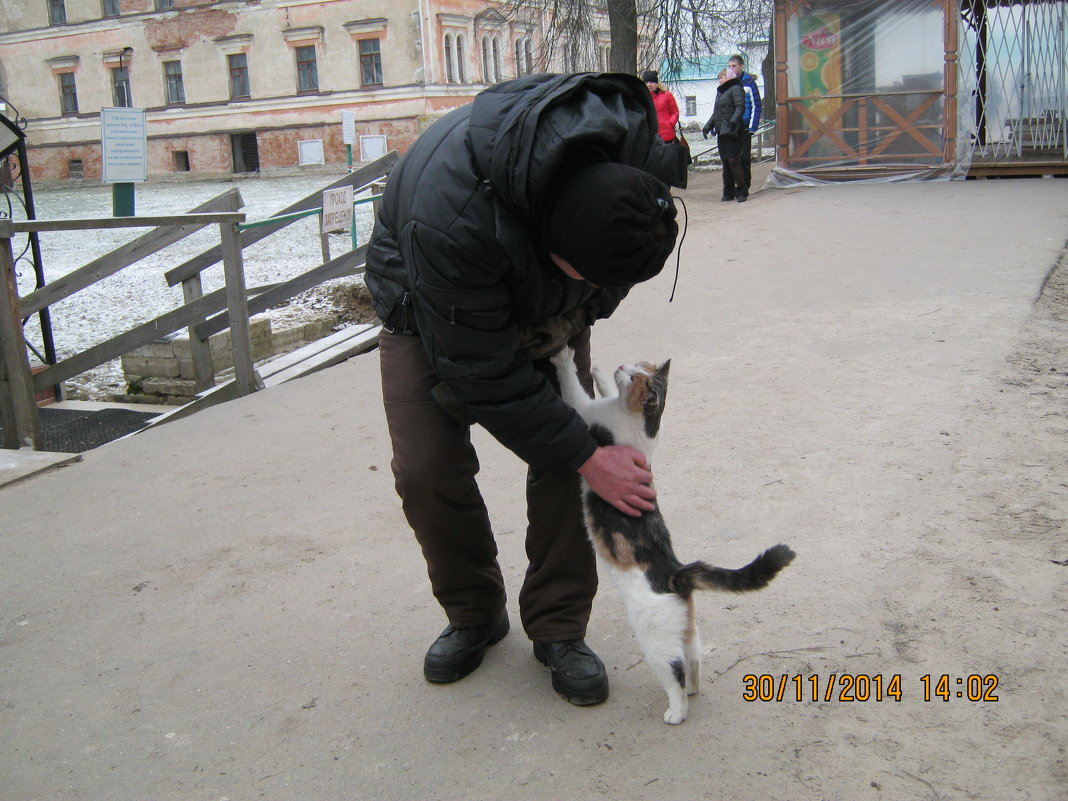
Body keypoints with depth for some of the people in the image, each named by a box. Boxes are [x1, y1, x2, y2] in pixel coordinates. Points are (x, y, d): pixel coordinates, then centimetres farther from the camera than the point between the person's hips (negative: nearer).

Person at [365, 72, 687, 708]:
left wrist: (580, 311, -14)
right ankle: (474, 616, 14)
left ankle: (559, 628, 6)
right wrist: (587, 459, -29)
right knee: (427, 470, -12)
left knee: (571, 448, -10)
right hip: (431, 310, -3)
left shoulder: (639, 149, -31)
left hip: (547, 307, 3)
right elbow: (486, 374, -34)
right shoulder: (451, 217, -45)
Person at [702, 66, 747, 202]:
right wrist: (707, 127, 21)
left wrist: (732, 121, -28)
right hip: (721, 132, 8)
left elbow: (740, 107, -16)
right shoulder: (720, 92, 23)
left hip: (731, 132, -8)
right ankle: (729, 192, 11)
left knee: (733, 161, -11)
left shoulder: (735, 89, -4)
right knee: (725, 162, 7)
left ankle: (742, 191, -4)